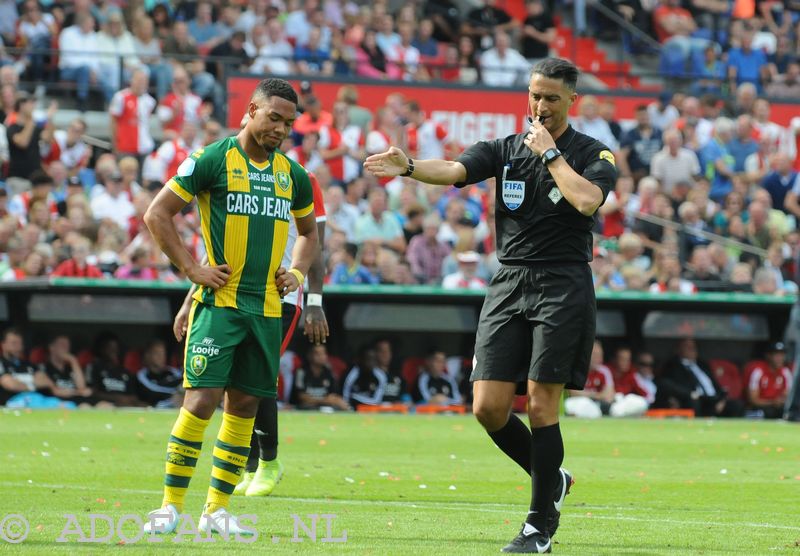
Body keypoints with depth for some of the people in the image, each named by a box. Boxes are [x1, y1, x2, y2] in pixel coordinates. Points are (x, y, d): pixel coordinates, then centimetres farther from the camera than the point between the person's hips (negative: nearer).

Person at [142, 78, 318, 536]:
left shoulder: (292, 173, 11)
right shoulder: (213, 159, -5)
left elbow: (308, 230, 28)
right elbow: (158, 214, -3)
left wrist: (297, 272, 11)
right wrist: (192, 268, -8)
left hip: (266, 306, 5)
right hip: (219, 303, -5)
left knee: (245, 405, 5)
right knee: (202, 399, -12)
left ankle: (217, 510, 13)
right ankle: (171, 506, -5)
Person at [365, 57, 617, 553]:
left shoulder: (594, 154, 1)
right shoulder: (506, 150, 10)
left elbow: (586, 199, -20)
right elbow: (454, 170, -8)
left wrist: (549, 152, -10)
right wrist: (409, 167, -28)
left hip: (563, 287, -4)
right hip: (508, 285, 4)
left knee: (541, 406, -8)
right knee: (489, 408, -3)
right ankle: (552, 480, 23)